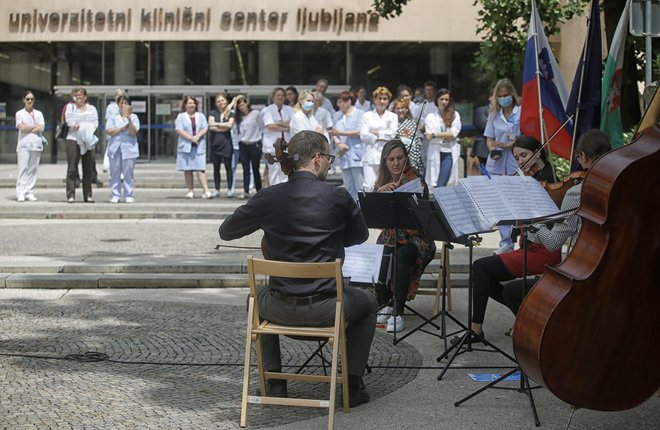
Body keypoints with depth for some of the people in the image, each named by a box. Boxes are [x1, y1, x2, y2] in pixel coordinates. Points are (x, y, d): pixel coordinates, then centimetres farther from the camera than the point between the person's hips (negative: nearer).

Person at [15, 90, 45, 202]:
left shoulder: (38, 114, 14)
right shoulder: (20, 114, 7)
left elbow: (42, 128, 1)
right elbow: (22, 127, -8)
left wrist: (28, 128, -5)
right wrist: (35, 126, -1)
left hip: (36, 144, 3)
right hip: (23, 144, -3)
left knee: (33, 169, -1)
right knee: (23, 168, -8)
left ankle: (30, 192, 2)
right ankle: (21, 193, -11)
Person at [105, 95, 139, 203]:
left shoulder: (134, 117, 7)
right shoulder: (112, 117, 11)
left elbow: (134, 132, -6)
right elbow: (109, 131, -4)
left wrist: (129, 120, -18)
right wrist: (123, 128, -8)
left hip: (129, 148, -1)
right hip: (115, 148, 1)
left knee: (128, 173, -3)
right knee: (115, 173, 1)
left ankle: (128, 195, 1)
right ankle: (115, 195, 6)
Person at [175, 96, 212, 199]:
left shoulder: (201, 116, 13)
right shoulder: (181, 116, 6)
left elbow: (205, 128, 3)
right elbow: (179, 130, -6)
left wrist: (197, 136, -14)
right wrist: (191, 138, -15)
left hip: (199, 146, 0)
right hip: (186, 146, 0)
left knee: (200, 169, -8)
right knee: (188, 169, 2)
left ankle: (206, 191, -15)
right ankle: (191, 191, 10)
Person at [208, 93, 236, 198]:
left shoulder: (231, 113, 6)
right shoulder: (212, 113, 9)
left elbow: (230, 125, -10)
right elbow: (211, 126, -5)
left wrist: (217, 124, -5)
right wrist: (224, 126, -7)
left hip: (226, 142, -2)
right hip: (214, 142, 2)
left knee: (228, 166, -1)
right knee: (216, 167, 6)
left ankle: (229, 189, 4)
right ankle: (217, 190, 11)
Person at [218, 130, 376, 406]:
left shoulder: (268, 197, -5)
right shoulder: (338, 198, -9)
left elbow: (226, 232, 9)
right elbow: (359, 236, 11)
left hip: (281, 309, 2)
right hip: (325, 308, -2)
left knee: (258, 298, 38)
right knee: (368, 303, 31)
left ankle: (274, 382, 32)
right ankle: (353, 385, 24)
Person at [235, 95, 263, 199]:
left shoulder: (256, 114, -1)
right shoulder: (239, 117, 11)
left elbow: (262, 128, 1)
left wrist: (255, 137, 0)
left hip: (255, 144, -3)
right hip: (243, 145, 3)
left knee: (255, 169, 2)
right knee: (246, 169, -2)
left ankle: (259, 191, 9)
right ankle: (246, 191, -8)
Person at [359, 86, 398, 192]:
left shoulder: (393, 116, 14)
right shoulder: (367, 115, 11)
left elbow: (393, 134, -1)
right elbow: (363, 135, -1)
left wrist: (375, 133, -2)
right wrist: (382, 138, -6)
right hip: (371, 156, -1)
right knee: (369, 186, -10)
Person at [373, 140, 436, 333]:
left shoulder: (415, 179, -5)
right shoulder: (382, 181, 8)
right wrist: (379, 191, -21)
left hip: (415, 236, -3)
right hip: (390, 235, 3)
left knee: (402, 255, -35)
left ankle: (398, 312, -29)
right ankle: (385, 304, -9)